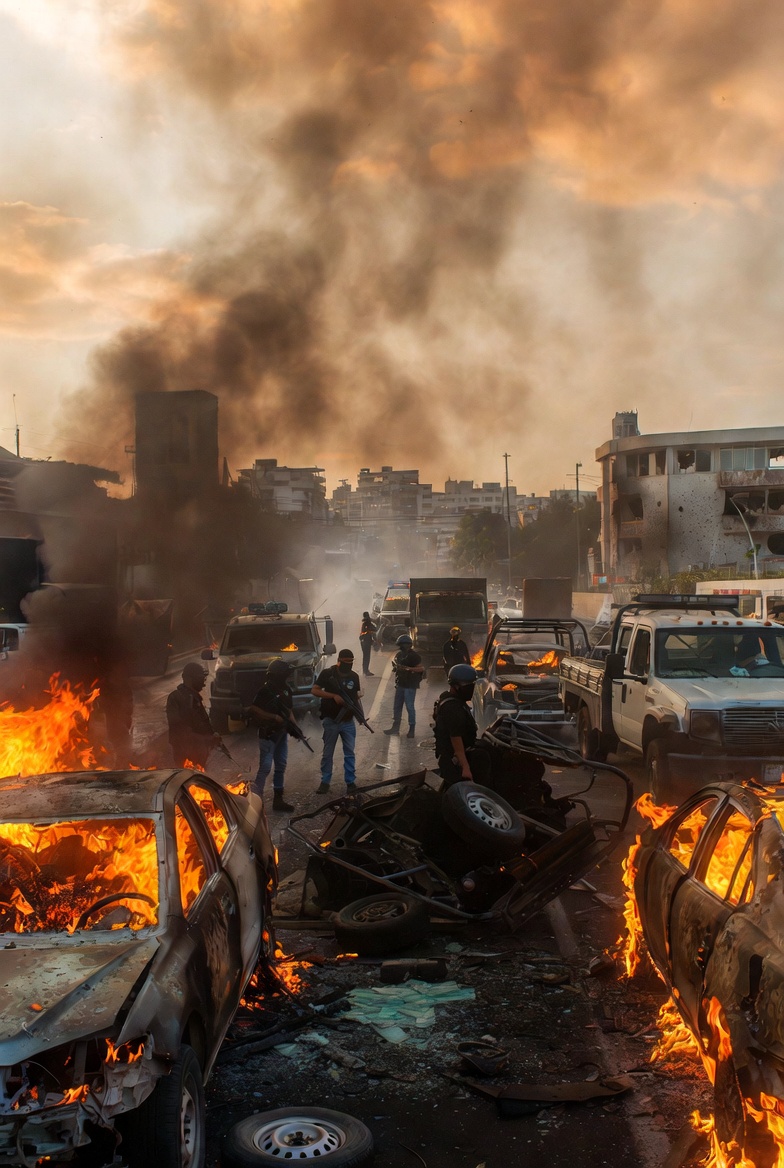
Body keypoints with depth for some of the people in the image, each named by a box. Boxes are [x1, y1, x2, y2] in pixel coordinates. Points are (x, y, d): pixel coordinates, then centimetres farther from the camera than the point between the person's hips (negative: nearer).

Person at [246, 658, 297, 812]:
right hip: (268, 734, -8)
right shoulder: (266, 690, -15)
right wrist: (274, 717, -24)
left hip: (282, 733, 8)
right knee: (265, 768, -10)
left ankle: (278, 800, 20)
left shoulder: (286, 690, 8)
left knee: (281, 767, 12)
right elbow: (252, 710, -21)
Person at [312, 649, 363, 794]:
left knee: (349, 753, 7)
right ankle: (325, 782, 15)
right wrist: (334, 696, -21)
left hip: (348, 721, 3)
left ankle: (350, 781, 16)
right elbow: (314, 690, -12)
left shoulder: (354, 676, 5)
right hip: (331, 720, -3)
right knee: (327, 753, 6)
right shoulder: (327, 674, -8)